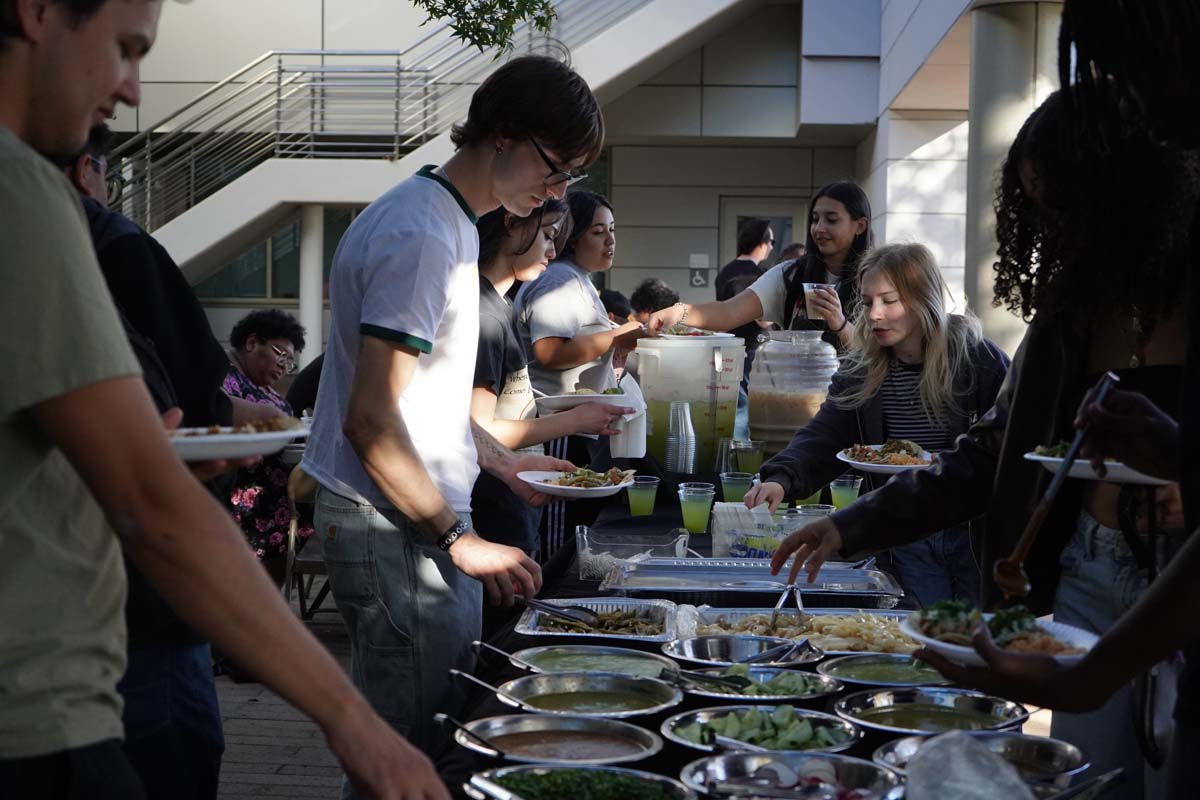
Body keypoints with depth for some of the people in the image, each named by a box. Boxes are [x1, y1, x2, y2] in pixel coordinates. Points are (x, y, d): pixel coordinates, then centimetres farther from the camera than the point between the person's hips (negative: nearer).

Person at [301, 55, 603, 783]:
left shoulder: (451, 224, 15)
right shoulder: (421, 237, -17)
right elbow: (371, 422, -22)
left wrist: (498, 460, 19)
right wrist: (459, 540, -18)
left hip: (425, 520, 10)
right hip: (398, 531, -10)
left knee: (445, 723, 13)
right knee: (422, 745, -4)